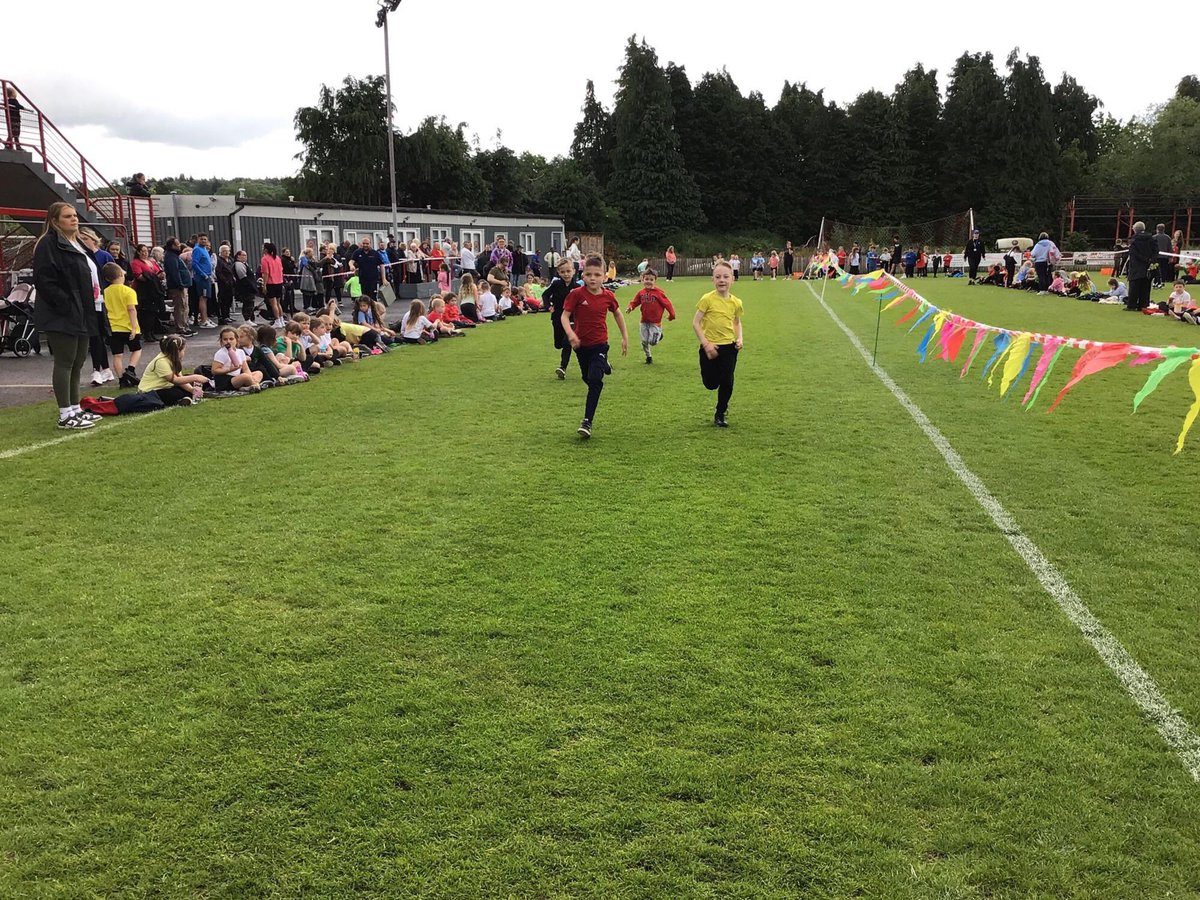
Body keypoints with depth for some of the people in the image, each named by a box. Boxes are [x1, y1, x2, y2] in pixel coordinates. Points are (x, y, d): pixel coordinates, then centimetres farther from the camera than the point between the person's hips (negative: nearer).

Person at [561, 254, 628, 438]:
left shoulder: (608, 296, -6)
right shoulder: (577, 294, -13)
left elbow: (617, 314, 12)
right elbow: (565, 315, -15)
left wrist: (625, 336, 15)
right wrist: (570, 333, -33)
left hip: (599, 344, -1)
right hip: (581, 345, 1)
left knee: (595, 381, -15)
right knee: (587, 379, 20)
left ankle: (587, 421, -15)